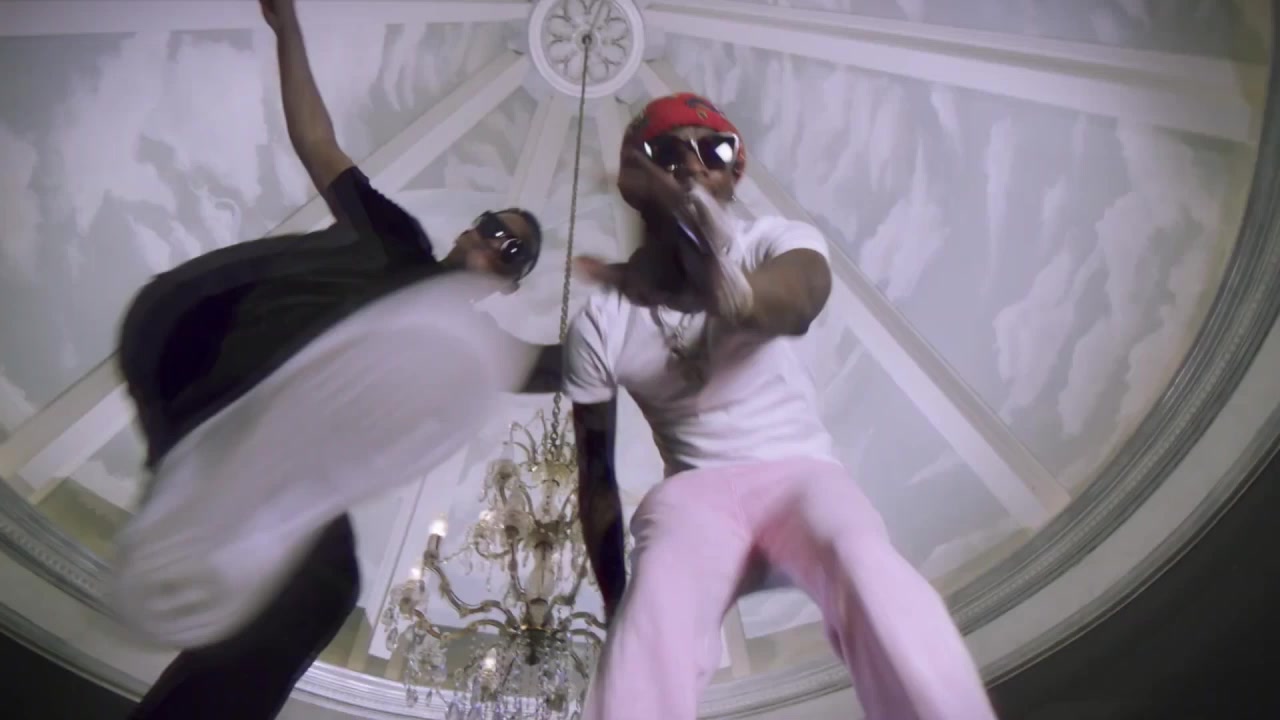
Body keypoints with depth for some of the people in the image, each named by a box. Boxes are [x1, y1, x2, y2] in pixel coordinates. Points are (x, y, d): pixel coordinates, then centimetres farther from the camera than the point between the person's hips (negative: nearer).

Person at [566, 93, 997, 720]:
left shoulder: (775, 241, -8)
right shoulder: (599, 322, -3)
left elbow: (799, 299, -34)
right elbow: (596, 473, 6)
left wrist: (733, 292, -59)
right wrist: (614, 603, 3)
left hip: (797, 471, 0)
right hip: (692, 491, 1)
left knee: (869, 571, -35)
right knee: (649, 628, -33)